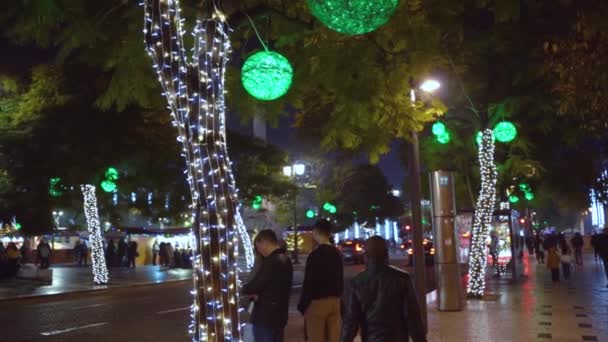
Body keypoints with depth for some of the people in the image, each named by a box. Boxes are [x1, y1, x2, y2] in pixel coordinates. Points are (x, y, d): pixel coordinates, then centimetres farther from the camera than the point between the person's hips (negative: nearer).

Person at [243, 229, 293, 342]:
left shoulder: (271, 261, -20)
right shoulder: (286, 260, 11)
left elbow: (254, 285, -18)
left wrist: (246, 289, 3)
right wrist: (257, 293, -1)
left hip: (265, 316, -9)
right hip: (280, 314, 9)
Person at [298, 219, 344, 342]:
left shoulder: (315, 254, -14)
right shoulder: (337, 253, 8)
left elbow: (309, 283, -14)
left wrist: (302, 306, -6)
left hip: (317, 302, -7)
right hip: (335, 301, 7)